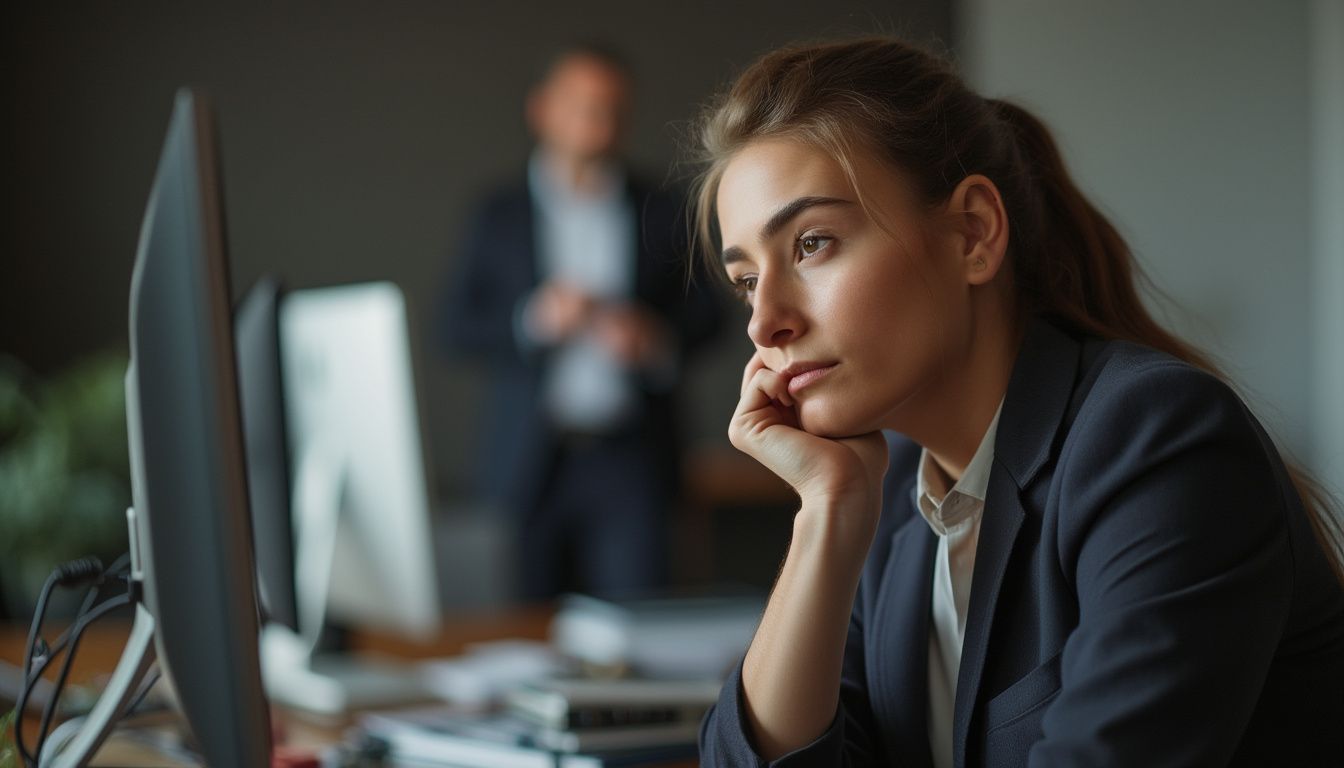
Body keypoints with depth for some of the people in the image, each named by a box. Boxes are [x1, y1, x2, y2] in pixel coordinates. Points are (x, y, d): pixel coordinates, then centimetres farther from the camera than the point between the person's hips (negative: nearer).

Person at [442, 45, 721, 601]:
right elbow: (458, 326, 4)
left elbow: (703, 310, 13)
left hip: (631, 460, 0)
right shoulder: (500, 217, 8)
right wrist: (533, 319, -14)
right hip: (535, 464, 0)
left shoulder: (662, 213, 10)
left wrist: (657, 337, -8)